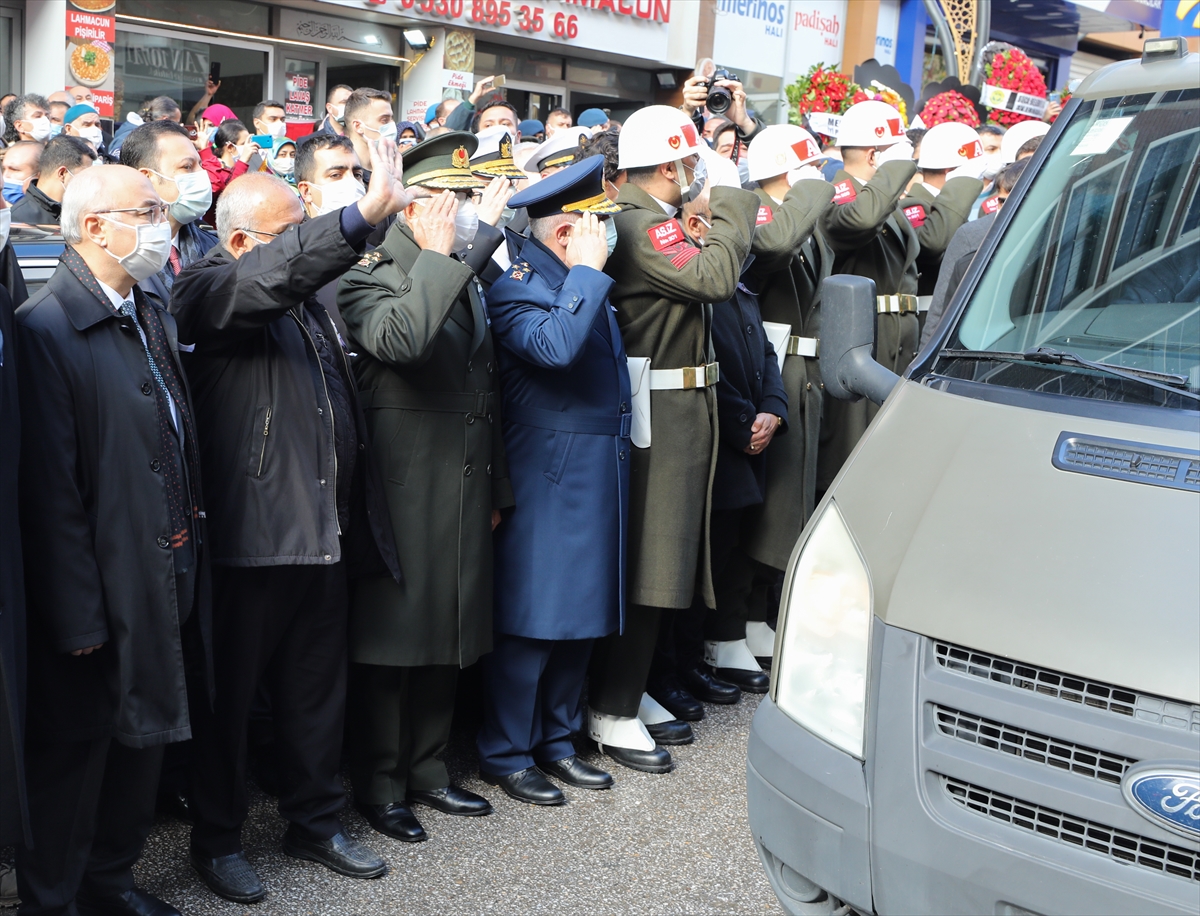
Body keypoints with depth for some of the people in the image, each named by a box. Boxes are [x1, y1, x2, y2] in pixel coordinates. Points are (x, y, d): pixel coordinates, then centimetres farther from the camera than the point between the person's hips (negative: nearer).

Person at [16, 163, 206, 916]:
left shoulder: (156, 318, 11)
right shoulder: (46, 329, -16)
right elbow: (51, 488, -19)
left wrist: (192, 554, 10)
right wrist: (78, 614, -19)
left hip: (167, 583, 8)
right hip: (104, 595, -8)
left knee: (144, 739, 20)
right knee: (74, 755, 8)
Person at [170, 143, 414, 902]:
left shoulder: (306, 293, 18)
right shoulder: (210, 287, -7)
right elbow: (265, 278, -30)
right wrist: (365, 214, -43)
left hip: (326, 528, 7)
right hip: (251, 532, -7)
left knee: (318, 689, 16)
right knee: (231, 691, 6)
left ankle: (316, 821, 30)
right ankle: (218, 837, 22)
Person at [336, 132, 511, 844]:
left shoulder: (466, 282, 16)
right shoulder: (374, 275, -9)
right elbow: (399, 340, -33)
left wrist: (496, 489, 19)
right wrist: (436, 255, -22)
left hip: (465, 490, 8)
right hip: (402, 490, -8)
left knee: (451, 635, 14)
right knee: (391, 636, 1)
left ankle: (427, 768, 28)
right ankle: (380, 785, 15)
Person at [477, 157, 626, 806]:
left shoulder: (581, 282, 14)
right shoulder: (517, 286, -14)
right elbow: (556, 346, -32)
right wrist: (587, 271, -22)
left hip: (598, 476, 9)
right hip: (548, 478, -9)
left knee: (580, 615, 15)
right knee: (532, 620, 0)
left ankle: (556, 739, 28)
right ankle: (505, 753, 14)